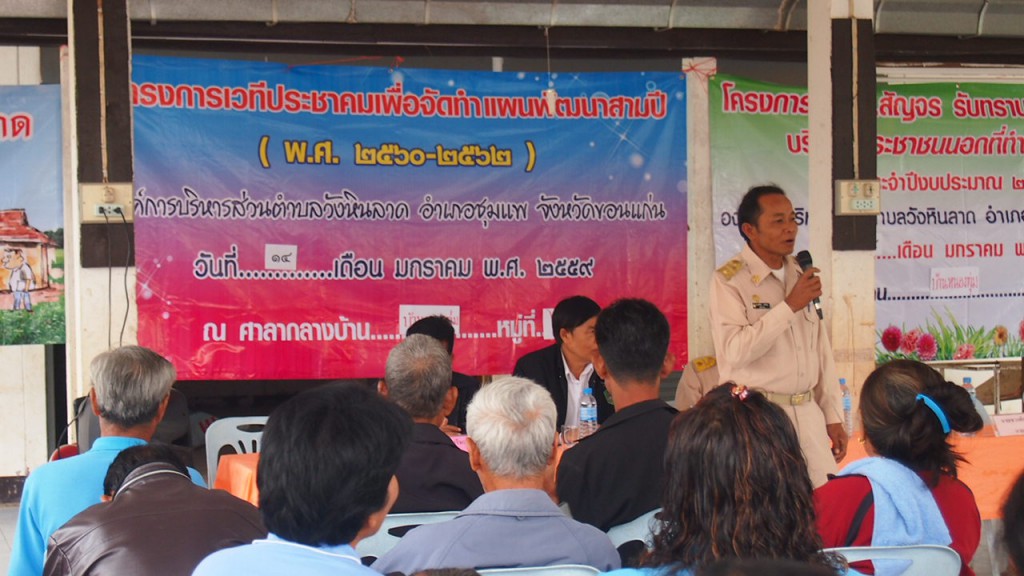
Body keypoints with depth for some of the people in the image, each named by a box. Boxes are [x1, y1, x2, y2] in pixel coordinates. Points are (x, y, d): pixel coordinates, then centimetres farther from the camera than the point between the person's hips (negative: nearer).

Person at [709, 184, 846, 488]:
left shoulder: (800, 274, 13)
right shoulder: (729, 280, -8)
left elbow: (820, 349, 16)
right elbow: (734, 351, -21)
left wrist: (833, 417, 14)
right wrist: (790, 305, -19)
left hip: (807, 413, 6)